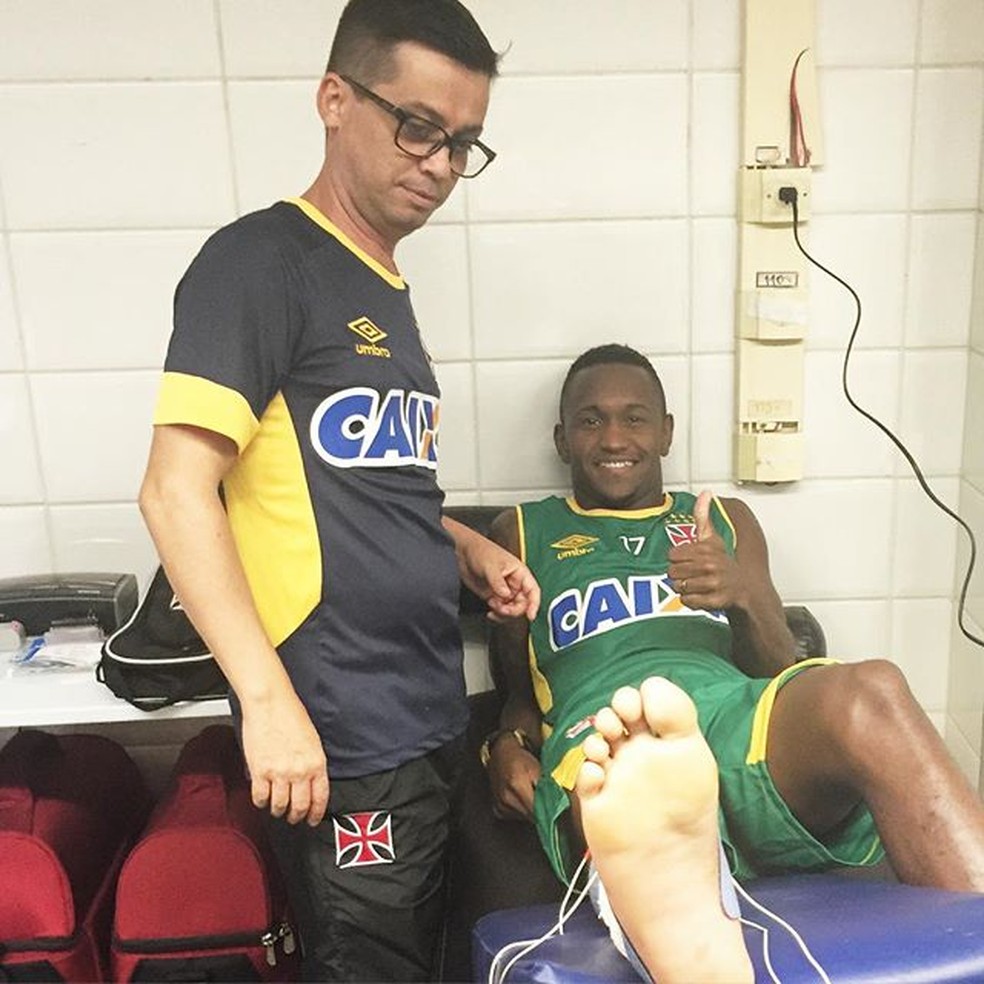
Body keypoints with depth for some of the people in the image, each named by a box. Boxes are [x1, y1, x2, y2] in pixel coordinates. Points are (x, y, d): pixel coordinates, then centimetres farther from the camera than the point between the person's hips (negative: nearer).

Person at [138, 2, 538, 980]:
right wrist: (268, 698, -23)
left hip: (425, 718, 9)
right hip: (340, 738, -8)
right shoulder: (262, 261, -11)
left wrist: (467, 548, 8)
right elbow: (176, 491, -19)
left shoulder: (385, 291, 14)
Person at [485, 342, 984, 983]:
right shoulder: (523, 533, 27)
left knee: (869, 691, -35)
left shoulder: (727, 519, 31)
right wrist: (507, 744, -1)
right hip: (605, 740, -2)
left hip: (740, 711, 2)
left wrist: (744, 594, -2)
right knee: (638, 799, -41)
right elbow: (518, 687, 24)